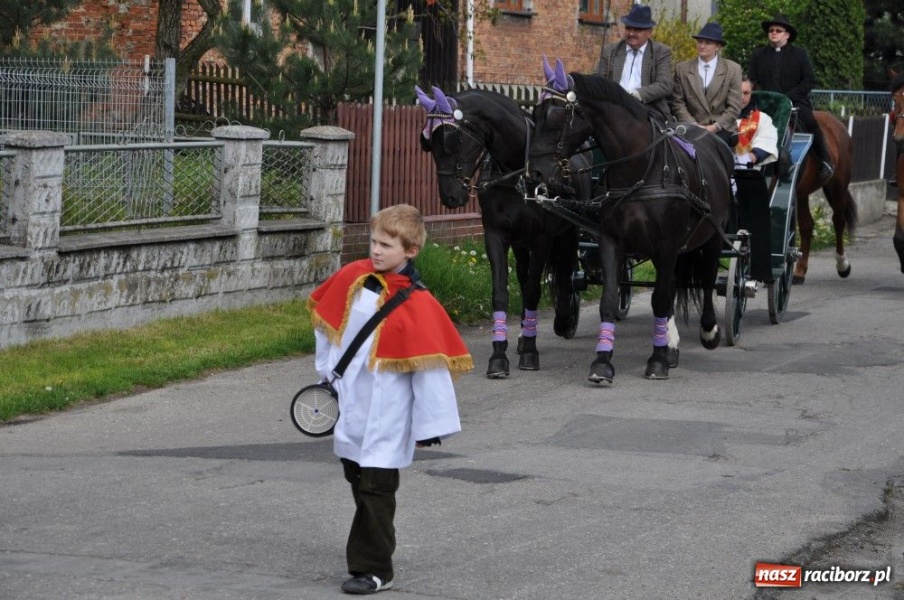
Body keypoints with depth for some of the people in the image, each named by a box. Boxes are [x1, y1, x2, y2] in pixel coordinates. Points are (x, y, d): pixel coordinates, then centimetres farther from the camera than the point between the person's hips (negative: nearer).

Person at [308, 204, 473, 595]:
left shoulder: (417, 304, -16)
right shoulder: (353, 278, 0)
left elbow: (430, 365, -14)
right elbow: (326, 317, 18)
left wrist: (430, 424, -12)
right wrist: (326, 368, 21)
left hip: (384, 419, -6)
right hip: (350, 408, 6)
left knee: (375, 489, -3)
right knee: (358, 483, 15)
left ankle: (373, 570, 4)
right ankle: (374, 551, 28)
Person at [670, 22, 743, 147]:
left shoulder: (733, 69, 4)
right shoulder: (682, 68, 8)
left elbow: (734, 107, 1)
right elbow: (678, 103, 6)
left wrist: (715, 126, -10)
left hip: (722, 129, -1)